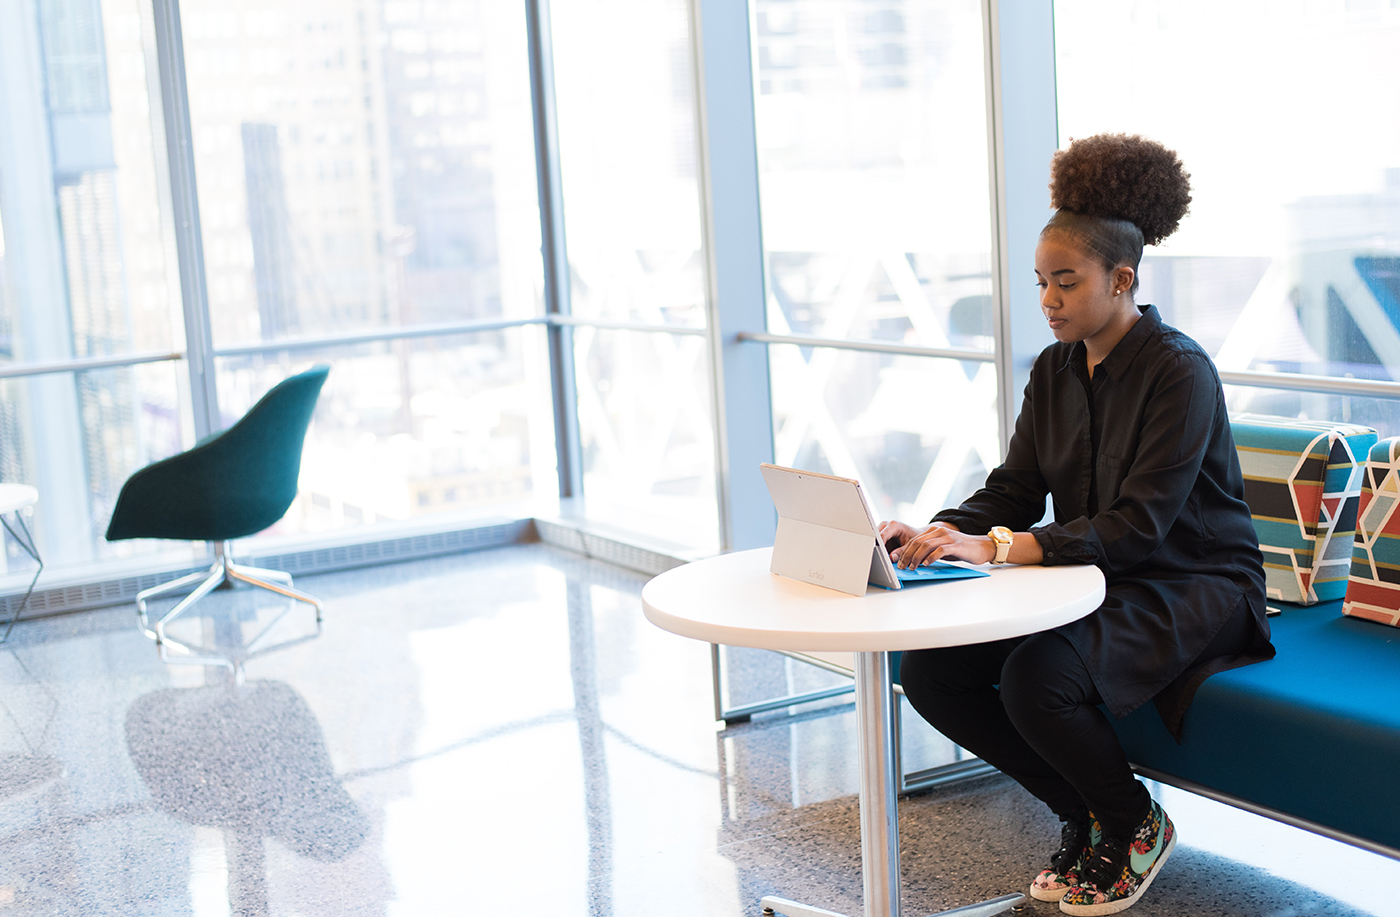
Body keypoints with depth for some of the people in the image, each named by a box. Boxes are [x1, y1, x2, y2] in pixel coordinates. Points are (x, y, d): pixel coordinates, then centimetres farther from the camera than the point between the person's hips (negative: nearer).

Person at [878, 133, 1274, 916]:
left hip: (1191, 587, -7)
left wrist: (997, 548, -35)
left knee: (1037, 677, -33)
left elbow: (1139, 526, -25)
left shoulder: (1180, 372, -18)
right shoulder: (1056, 369, 6)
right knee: (931, 668, -12)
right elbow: (1014, 491, 4)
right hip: (1094, 578, 8)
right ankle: (1087, 813, 7)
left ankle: (1136, 825, -1)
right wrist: (933, 536, -17)